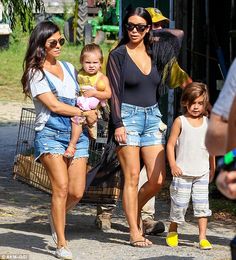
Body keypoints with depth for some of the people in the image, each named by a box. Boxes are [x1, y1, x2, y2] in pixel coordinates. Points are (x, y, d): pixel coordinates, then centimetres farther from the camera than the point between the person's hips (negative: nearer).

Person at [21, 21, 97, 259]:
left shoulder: (69, 68, 17)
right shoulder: (35, 73, -1)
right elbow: (54, 105, -8)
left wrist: (90, 109, 9)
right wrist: (85, 113, -4)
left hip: (76, 134, 5)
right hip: (50, 134, -5)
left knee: (76, 192, -4)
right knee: (61, 186, -19)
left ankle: (56, 217, 28)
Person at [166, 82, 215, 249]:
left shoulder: (207, 123, 7)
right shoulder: (180, 121, -2)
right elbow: (171, 144, -3)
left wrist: (212, 168, 19)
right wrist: (173, 165, -13)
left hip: (202, 174, 2)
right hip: (183, 173, -2)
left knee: (202, 205, -4)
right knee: (179, 204, 3)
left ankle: (203, 238, 0)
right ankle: (173, 231, 25)